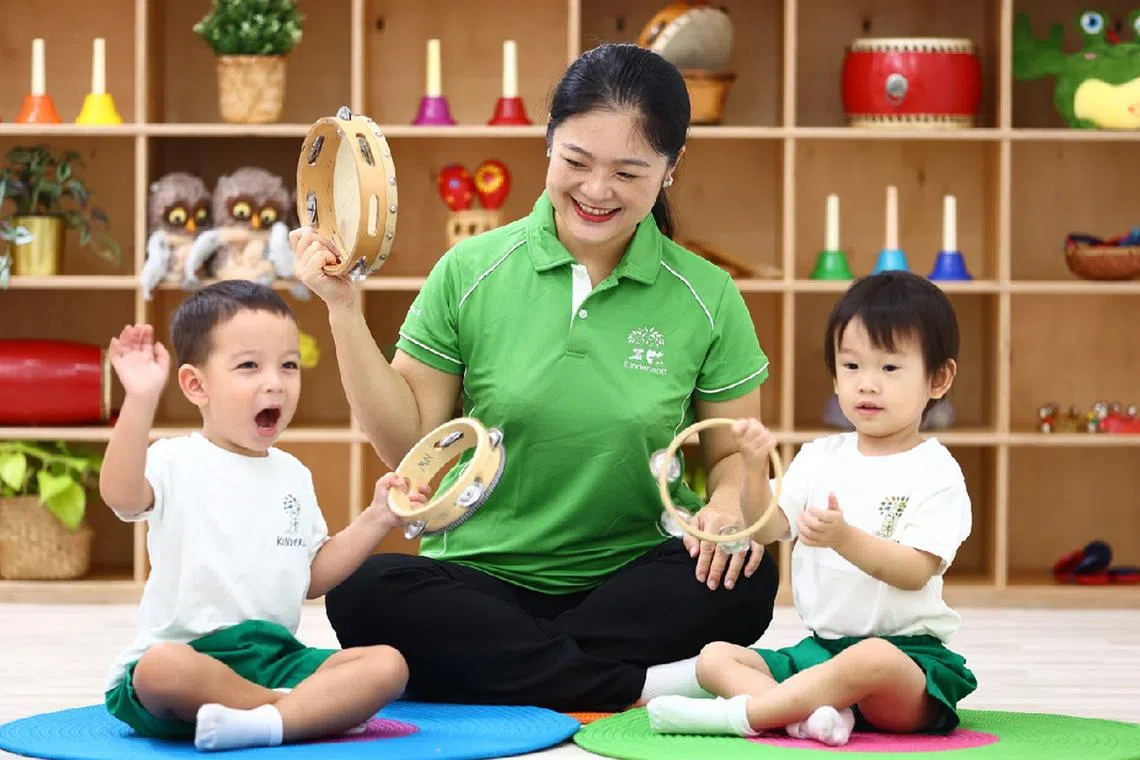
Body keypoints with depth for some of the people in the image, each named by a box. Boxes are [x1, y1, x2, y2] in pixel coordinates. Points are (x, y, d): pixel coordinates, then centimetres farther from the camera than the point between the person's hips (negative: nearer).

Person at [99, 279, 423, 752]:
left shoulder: (293, 474, 17)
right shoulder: (179, 463, -4)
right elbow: (121, 495, -27)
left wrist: (375, 519, 10)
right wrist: (140, 401, -36)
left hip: (276, 655, 6)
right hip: (195, 654, -6)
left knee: (388, 665, -16)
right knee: (163, 668, -41)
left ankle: (261, 723, -35)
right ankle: (322, 707, -24)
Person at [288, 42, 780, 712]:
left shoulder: (707, 298, 2)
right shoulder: (470, 273, 1)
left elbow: (734, 453, 9)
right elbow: (410, 442, 2)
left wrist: (728, 504, -14)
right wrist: (344, 309, -7)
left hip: (631, 582, 0)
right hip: (482, 577, 0)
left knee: (745, 578, -30)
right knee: (364, 593, -31)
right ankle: (648, 686, -31)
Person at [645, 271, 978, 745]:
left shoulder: (935, 472, -4)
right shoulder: (822, 457, 13)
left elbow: (916, 572, -15)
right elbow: (769, 528, 3)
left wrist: (844, 538, -30)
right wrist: (755, 468, -15)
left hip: (909, 654, -7)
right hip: (818, 648, 7)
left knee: (873, 660, -40)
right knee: (713, 656, -8)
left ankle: (740, 714, -32)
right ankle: (814, 713, -34)